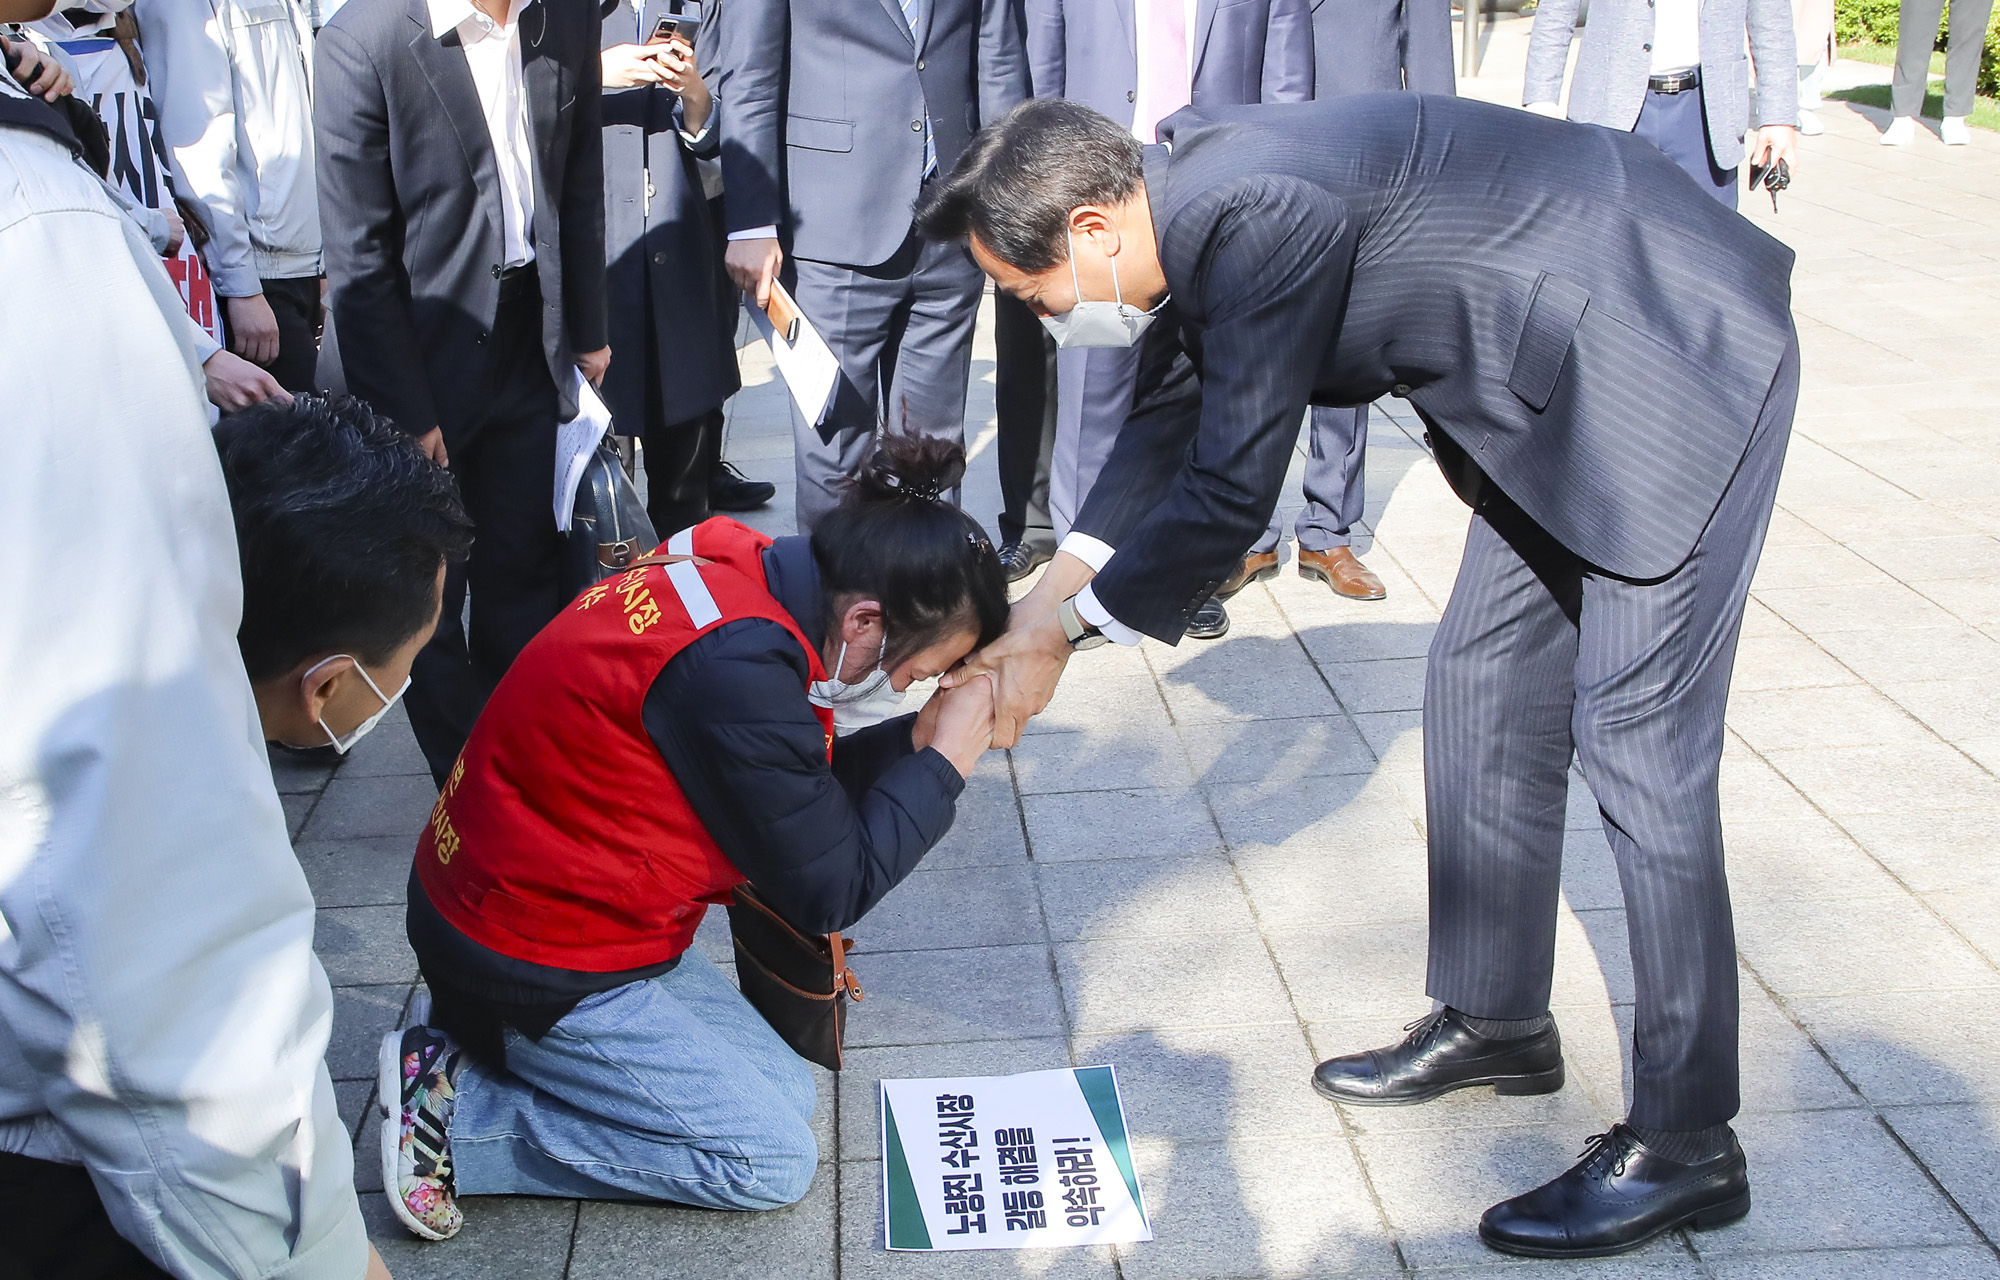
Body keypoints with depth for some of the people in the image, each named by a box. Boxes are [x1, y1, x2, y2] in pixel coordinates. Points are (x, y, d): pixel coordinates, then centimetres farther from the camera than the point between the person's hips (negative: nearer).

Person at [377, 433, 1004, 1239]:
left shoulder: (740, 573, -2)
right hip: (534, 964, -10)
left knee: (786, 1091, 11)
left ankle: (480, 1050, 12)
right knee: (776, 1161, -4)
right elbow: (830, 890, -19)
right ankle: (457, 1110, -1)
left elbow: (801, 793, 10)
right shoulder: (737, 666, -31)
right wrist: (943, 764, -10)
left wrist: (913, 739, -1)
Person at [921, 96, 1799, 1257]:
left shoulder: (1256, 214, -29)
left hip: (1684, 360, -10)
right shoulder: (1192, 205, 1)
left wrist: (1065, 629, -10)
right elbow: (1170, 419, 13)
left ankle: (1685, 1142, 3)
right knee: (1485, 683, 13)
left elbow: (1230, 491, -23)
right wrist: (1058, 588, 6)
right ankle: (1497, 1019, 28)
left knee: (1634, 740, -9)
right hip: (1562, 378, 10)